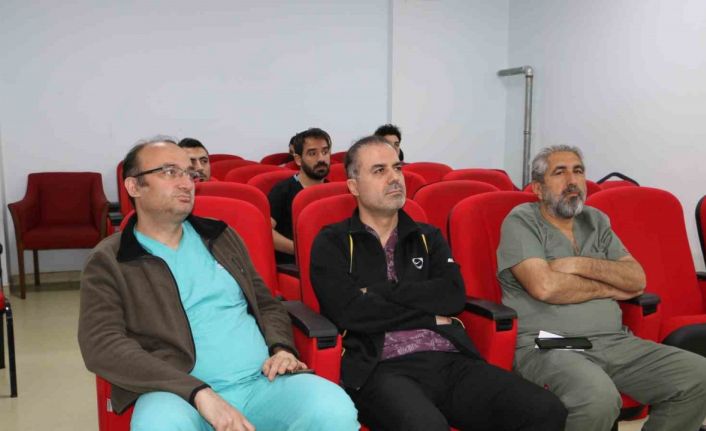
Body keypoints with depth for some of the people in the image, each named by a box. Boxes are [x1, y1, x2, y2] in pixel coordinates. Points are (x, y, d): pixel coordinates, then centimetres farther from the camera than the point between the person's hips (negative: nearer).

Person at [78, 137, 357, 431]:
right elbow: (101, 345, -10)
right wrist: (199, 393, -20)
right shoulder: (108, 261, 4)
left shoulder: (221, 236, 18)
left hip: (262, 382, 3)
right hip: (183, 395, -2)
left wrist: (281, 348, -1)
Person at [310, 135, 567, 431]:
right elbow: (350, 312, -8)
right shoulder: (332, 243, 7)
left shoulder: (427, 237, 19)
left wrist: (381, 291, -4)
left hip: (451, 361, 5)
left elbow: (454, 295, 3)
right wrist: (431, 318, 0)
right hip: (383, 369, -4)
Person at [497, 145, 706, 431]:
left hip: (614, 342, 7)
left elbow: (637, 279, 7)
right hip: (547, 346, -6)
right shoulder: (521, 221, -2)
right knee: (598, 398, -35)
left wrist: (581, 265, -10)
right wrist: (609, 288, -1)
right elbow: (544, 287, -17)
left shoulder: (597, 221, 16)